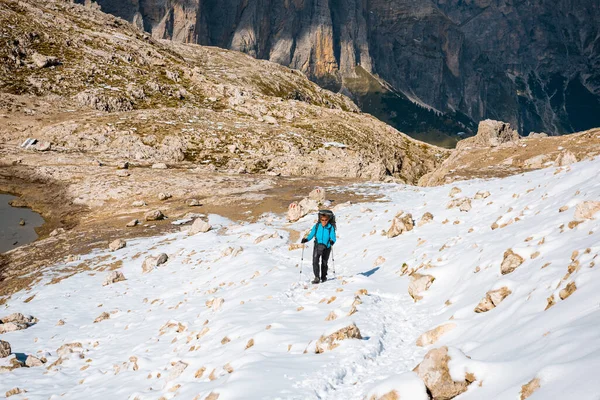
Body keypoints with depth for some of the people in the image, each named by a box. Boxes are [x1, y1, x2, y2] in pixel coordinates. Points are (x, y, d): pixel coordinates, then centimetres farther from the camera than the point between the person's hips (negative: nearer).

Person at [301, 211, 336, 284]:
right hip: (317, 245, 0)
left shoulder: (331, 227, -7)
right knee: (315, 261, -18)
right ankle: (316, 277, -18)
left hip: (326, 247, 0)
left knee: (324, 263, 12)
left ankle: (323, 277, 31)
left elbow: (333, 237, -10)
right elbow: (311, 235, 2)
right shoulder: (316, 226, -2)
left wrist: (332, 241, -32)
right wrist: (306, 239, -16)